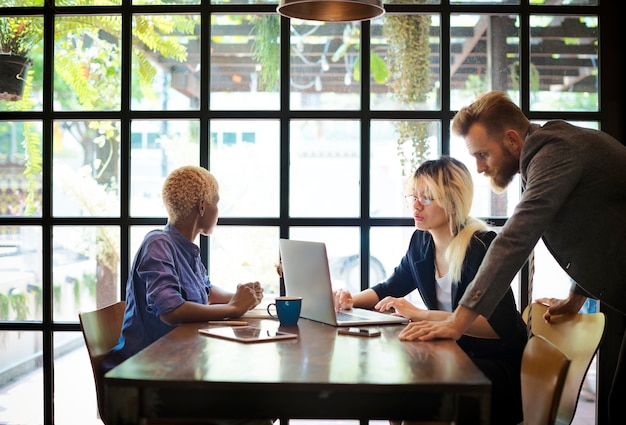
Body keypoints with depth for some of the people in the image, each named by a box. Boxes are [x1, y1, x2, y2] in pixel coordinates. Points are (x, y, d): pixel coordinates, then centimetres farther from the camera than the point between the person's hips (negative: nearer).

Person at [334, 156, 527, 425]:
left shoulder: (483, 246, -18)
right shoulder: (421, 242, 3)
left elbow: (500, 325, -28)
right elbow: (389, 289, 19)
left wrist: (421, 314, -30)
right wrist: (351, 300, -2)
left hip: (500, 367, -6)